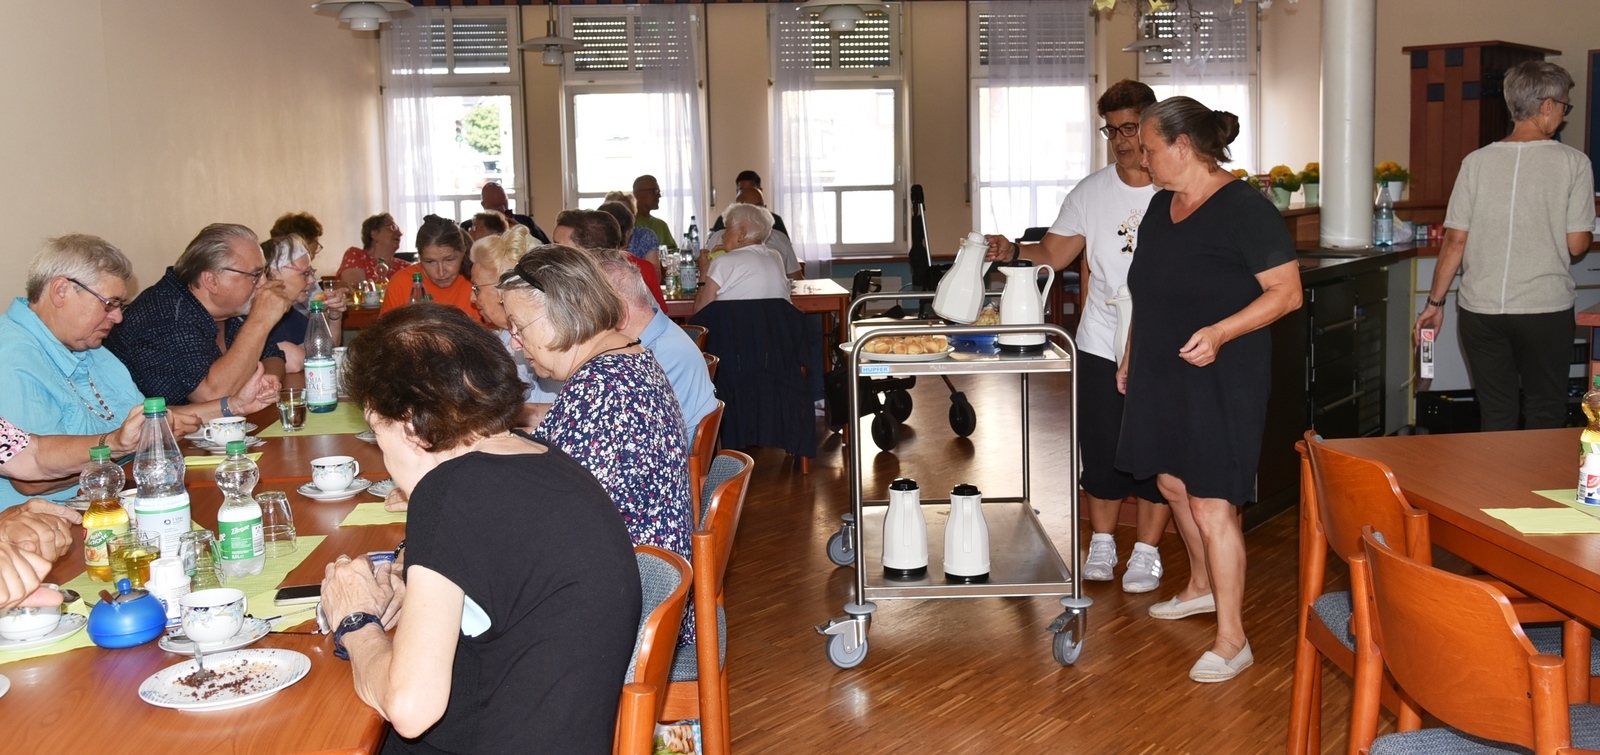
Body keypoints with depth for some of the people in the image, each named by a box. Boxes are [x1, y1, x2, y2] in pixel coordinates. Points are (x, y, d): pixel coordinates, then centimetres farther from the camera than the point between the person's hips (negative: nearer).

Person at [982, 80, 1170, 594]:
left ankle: (1146, 551, 18)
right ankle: (1102, 542, 25)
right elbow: (1053, 253, 3)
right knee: (1102, 448, 7)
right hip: (1102, 344, 2)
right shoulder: (1091, 193, 5)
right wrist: (1013, 251, -16)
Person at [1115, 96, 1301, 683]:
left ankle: (1232, 639, 1)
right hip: (1162, 375, 9)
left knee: (1211, 503, -8)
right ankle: (1201, 586, 42)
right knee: (1172, 482, 19)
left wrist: (1220, 332, -30)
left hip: (1221, 379, -8)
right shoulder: (1161, 206, 10)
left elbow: (1287, 292, -18)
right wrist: (1130, 357, 21)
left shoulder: (1244, 209, -15)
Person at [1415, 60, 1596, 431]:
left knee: (1496, 415, 11)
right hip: (1545, 309, -2)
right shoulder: (1573, 163, -5)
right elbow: (1577, 245, -5)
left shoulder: (1477, 161, 0)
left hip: (1480, 309, 2)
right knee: (1545, 414, 12)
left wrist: (1435, 302, 7)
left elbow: (1455, 240, -1)